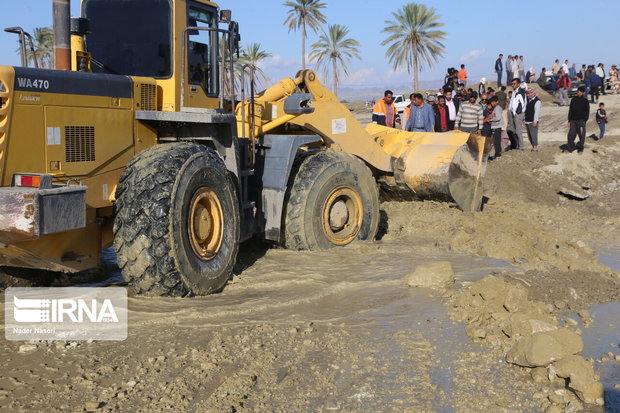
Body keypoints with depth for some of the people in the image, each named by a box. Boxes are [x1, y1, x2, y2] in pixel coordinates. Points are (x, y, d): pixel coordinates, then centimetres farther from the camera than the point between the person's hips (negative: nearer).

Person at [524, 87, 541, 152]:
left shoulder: (537, 101, -10)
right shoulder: (528, 100, 14)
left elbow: (537, 111, -15)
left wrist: (535, 121, -19)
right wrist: (525, 120, 15)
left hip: (533, 121, -8)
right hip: (527, 121, 8)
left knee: (533, 134, -8)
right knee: (529, 135, 11)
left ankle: (535, 147, -3)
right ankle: (533, 146, 20)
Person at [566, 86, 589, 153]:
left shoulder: (585, 101, 3)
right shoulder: (573, 100, 11)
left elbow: (587, 112, 1)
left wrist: (584, 120, -11)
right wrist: (569, 121, 8)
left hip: (581, 121, -3)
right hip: (573, 120, 3)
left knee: (581, 135, -1)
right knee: (571, 135, -2)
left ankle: (581, 148, 10)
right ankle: (569, 148, 6)